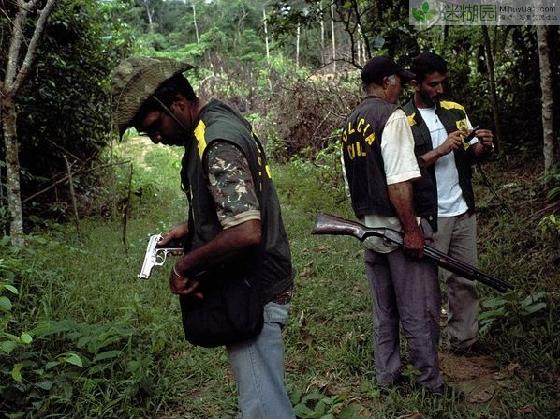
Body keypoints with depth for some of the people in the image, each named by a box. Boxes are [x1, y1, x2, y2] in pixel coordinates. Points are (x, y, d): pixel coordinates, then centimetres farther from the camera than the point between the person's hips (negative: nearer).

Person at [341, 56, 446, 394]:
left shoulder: (350, 122, 12)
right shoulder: (392, 117, -13)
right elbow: (399, 183, -21)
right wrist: (412, 230, -18)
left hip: (369, 227, 8)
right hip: (398, 226, -8)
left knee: (384, 310, 17)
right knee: (418, 312, 4)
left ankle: (387, 375, 28)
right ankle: (432, 383, 15)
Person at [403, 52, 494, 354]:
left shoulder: (455, 111, 10)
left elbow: (470, 154, 16)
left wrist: (483, 146, -5)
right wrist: (440, 151, -20)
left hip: (463, 212, 6)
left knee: (466, 281, 12)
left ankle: (464, 341, 26)